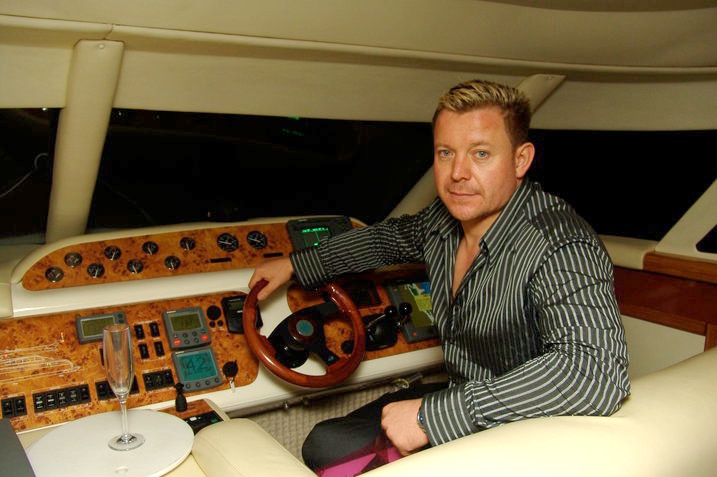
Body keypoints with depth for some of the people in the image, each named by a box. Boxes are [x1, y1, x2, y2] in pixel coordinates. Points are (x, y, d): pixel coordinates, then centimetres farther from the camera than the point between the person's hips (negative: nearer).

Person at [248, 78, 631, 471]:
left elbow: (598, 371, -45)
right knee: (323, 447, 9)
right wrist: (295, 264, 19)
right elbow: (393, 236, 16)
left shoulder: (560, 248, -30)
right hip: (458, 399, 8)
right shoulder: (447, 216, -6)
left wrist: (437, 413, -41)